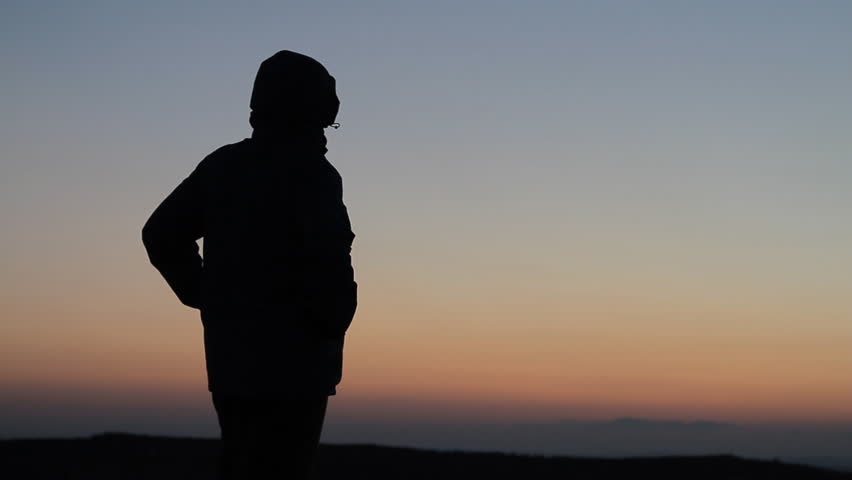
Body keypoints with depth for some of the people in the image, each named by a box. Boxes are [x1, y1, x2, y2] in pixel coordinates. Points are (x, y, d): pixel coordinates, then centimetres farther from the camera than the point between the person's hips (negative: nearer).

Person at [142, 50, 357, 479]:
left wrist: (207, 297, 15)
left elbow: (161, 236, 13)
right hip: (291, 362, -7)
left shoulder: (221, 166, 9)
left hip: (228, 355, 7)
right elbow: (328, 255, -25)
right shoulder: (310, 172, -11)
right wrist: (332, 322, -9)